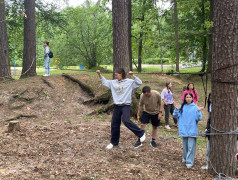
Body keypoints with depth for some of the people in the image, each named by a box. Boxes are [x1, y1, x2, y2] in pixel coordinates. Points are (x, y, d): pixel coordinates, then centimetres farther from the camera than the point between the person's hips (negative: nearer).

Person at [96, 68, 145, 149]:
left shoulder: (129, 82, -5)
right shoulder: (113, 82, 9)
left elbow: (139, 83, -14)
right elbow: (105, 82, 21)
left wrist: (133, 75, -19)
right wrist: (100, 75, 12)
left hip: (126, 105, -5)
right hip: (116, 106, 6)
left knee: (126, 121, -26)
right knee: (114, 124, 9)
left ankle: (141, 133, -6)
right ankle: (114, 142, 27)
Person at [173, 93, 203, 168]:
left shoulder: (195, 107, -6)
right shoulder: (182, 107, 3)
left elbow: (199, 118, -10)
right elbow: (175, 115, 3)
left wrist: (198, 111, -24)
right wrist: (177, 109, -12)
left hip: (192, 130, -4)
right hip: (184, 130, 4)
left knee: (191, 147, -5)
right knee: (185, 145, 18)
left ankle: (189, 161, -1)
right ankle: (185, 158, 34)